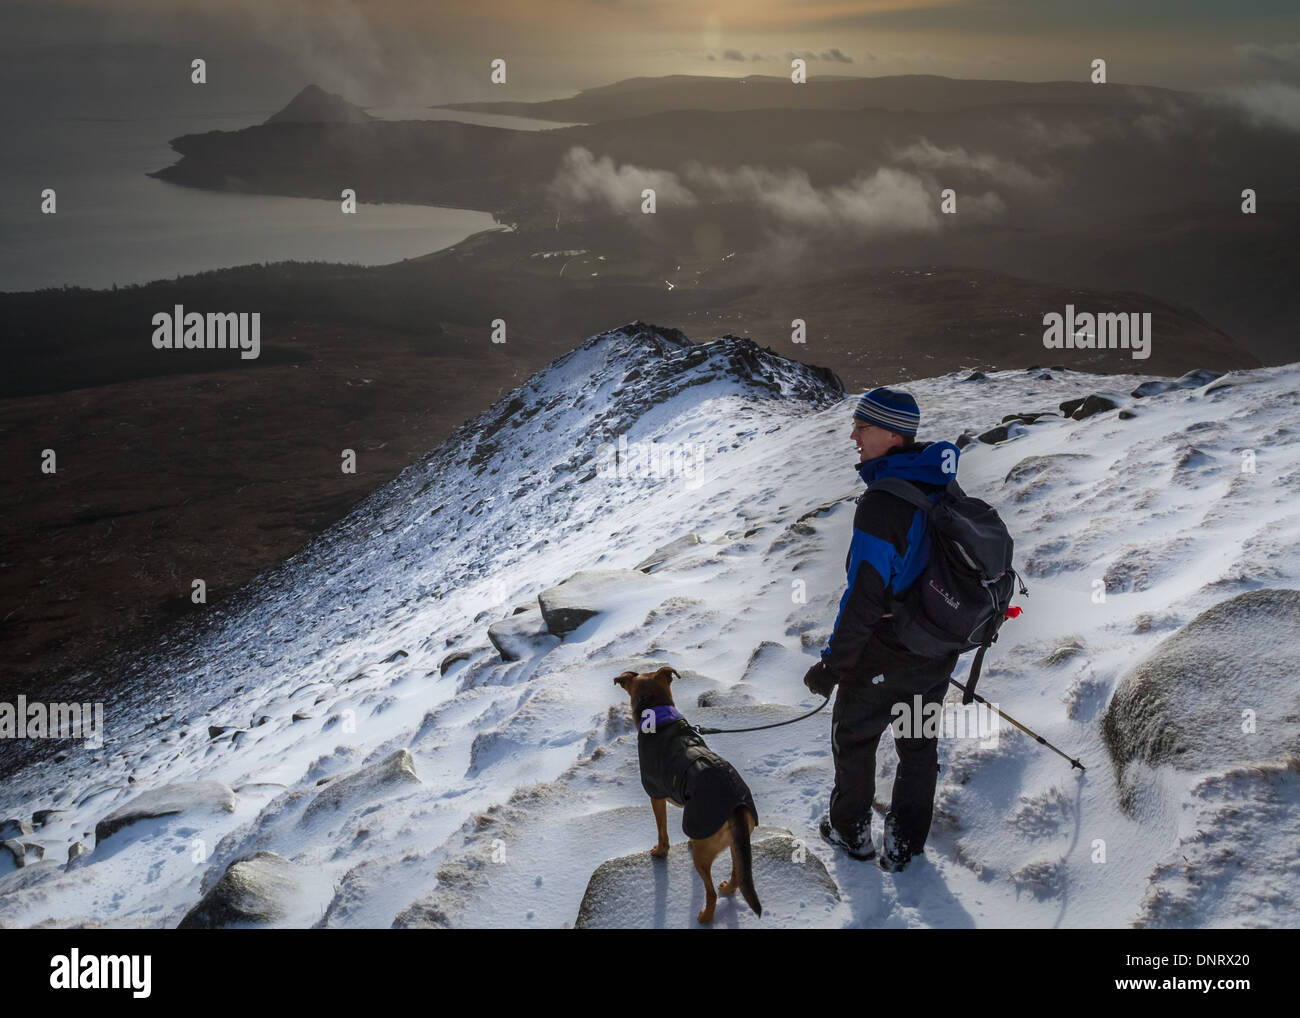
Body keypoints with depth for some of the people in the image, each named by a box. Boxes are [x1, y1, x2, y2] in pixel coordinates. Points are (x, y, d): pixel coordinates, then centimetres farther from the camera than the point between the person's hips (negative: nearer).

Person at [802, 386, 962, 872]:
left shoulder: (881, 504, -29)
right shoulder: (944, 488, -4)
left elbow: (864, 599, -28)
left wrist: (832, 664, -19)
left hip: (885, 654, -7)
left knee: (853, 737, 18)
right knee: (919, 742, 21)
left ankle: (851, 830, 35)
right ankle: (904, 845, 32)